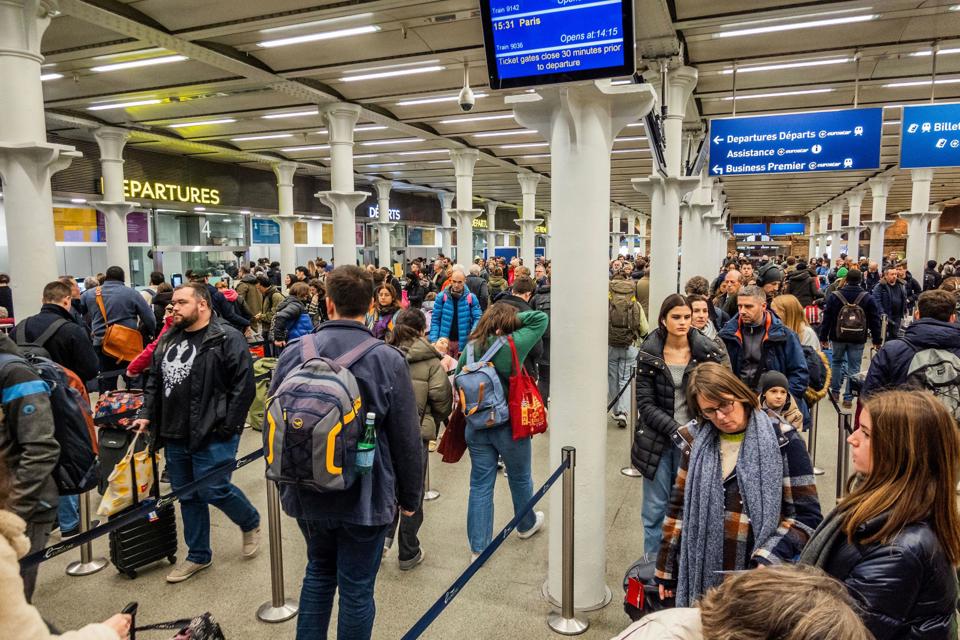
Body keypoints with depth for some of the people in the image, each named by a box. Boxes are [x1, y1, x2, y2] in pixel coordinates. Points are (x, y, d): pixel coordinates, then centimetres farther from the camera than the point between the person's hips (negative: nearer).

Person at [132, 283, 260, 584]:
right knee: (187, 496, 15)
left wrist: (227, 426, -17)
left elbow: (244, 385, -16)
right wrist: (147, 414, 7)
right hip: (175, 435, 8)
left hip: (211, 435, -8)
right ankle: (198, 555, 31)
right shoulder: (168, 339, 13)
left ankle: (250, 522, 25)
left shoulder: (226, 338, -12)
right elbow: (154, 381, 20)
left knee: (213, 490, -5)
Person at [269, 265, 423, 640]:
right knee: (356, 588, 11)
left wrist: (285, 484, 19)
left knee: (318, 571, 26)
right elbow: (407, 440, -11)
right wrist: (410, 497, 4)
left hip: (307, 495, 4)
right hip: (366, 497, -3)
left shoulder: (293, 355, -6)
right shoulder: (389, 360, -16)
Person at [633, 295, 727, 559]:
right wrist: (676, 430, -18)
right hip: (658, 441, 0)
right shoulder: (648, 354, -4)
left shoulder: (709, 352, -4)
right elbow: (645, 403, -6)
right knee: (655, 509, 8)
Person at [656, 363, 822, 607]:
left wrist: (768, 559, -19)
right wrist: (666, 570, 12)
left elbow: (806, 515, -6)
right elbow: (679, 508, 10)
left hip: (758, 578, -3)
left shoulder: (781, 441, -7)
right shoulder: (696, 441, 3)